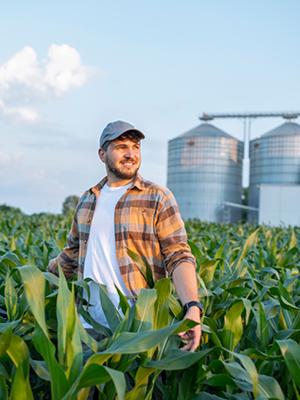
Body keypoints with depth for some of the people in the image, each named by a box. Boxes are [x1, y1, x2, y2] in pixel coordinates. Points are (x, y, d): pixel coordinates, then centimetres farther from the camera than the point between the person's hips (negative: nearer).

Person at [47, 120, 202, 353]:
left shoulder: (158, 198, -2)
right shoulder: (88, 200, 13)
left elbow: (179, 257, -10)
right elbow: (72, 254, 23)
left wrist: (193, 308, -24)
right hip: (90, 322, 5)